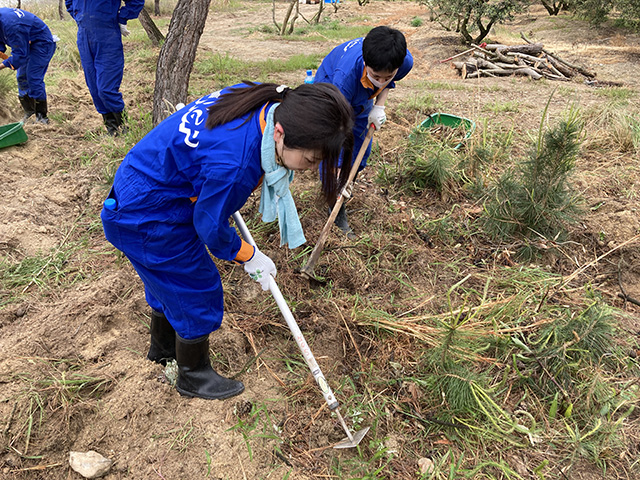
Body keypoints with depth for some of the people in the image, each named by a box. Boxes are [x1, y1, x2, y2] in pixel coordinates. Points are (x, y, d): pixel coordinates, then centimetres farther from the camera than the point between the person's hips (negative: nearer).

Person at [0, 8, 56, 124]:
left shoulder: (10, 25, -33)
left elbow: (21, 53, -28)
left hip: (42, 44, -10)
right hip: (28, 44, 10)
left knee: (33, 78, -17)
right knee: (22, 77, 10)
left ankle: (41, 116, -11)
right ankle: (29, 111, 20)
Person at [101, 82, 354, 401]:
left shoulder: (266, 102, -14)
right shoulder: (234, 162, -40)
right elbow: (210, 225, -21)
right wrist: (250, 258, -5)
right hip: (148, 222, -9)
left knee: (169, 281, 28)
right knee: (197, 293, 6)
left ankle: (163, 348, 55)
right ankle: (193, 377, 32)